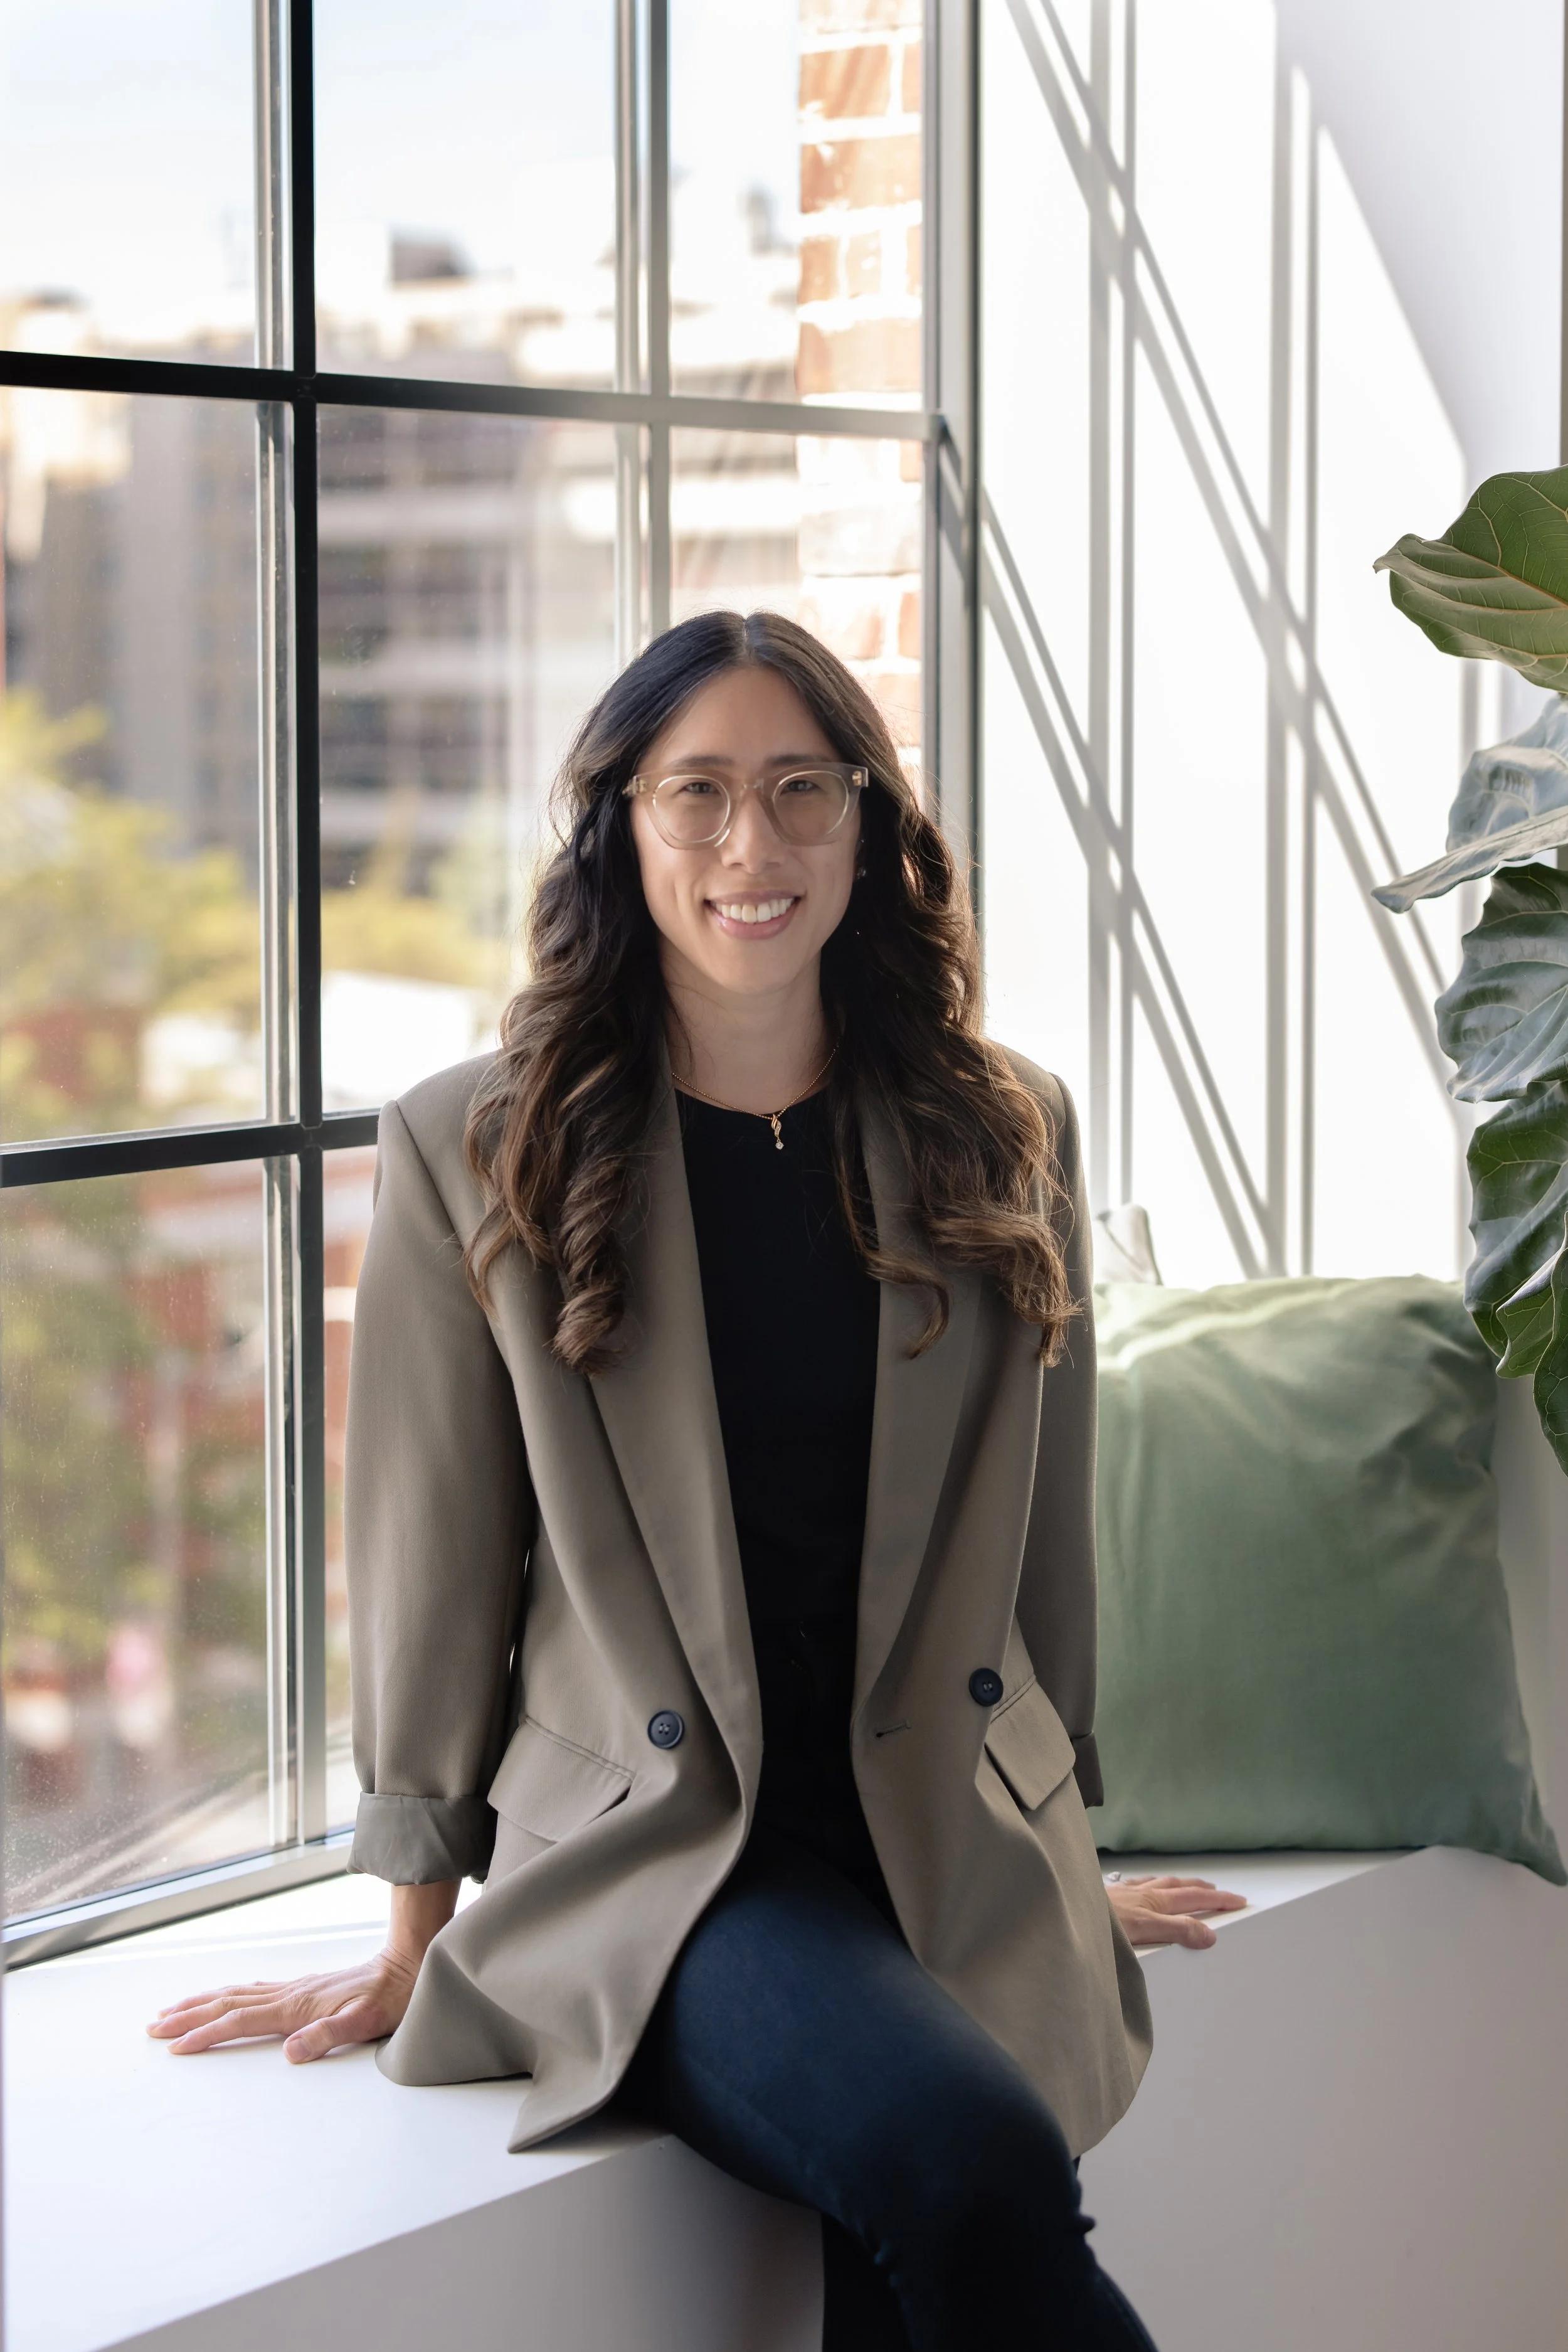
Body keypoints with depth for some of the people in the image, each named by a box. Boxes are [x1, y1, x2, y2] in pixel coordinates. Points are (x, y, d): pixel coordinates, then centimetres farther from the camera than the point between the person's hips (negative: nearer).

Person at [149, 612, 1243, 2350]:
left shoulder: (1000, 1138, 10)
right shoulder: (473, 1156, 2)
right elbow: (432, 1561, 5)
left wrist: (1059, 1854, 25)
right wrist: (415, 1937, 9)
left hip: (956, 1861, 3)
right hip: (657, 1870, -3)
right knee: (968, 2160, -31)